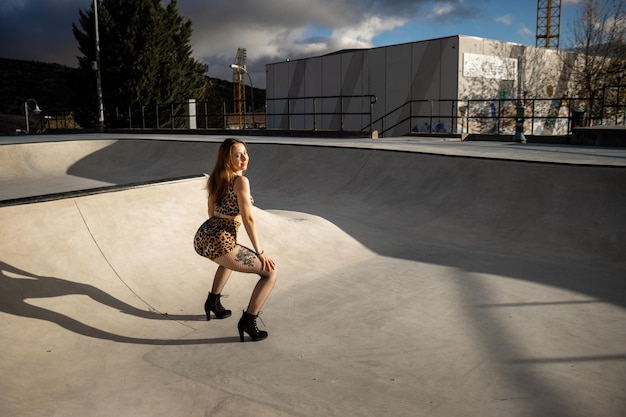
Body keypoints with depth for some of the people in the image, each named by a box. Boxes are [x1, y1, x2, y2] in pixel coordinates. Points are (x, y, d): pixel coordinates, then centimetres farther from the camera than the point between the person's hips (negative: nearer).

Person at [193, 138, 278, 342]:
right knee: (271, 271, 1)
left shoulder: (216, 178, 14)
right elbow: (248, 219, -12)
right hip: (219, 243, -9)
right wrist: (260, 252, -5)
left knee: (231, 256, 43)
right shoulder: (241, 181, -11)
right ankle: (248, 321, -6)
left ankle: (213, 301, 41)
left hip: (202, 237, 9)